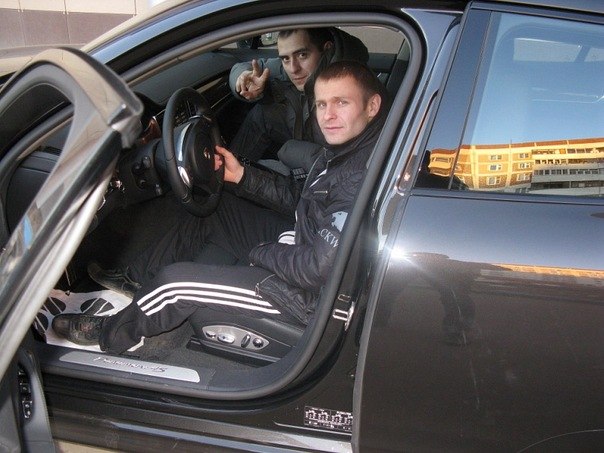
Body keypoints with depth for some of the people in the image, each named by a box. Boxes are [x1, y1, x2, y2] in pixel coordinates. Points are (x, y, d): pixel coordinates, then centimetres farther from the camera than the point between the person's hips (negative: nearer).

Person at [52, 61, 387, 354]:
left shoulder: (362, 178, -31)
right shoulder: (342, 150, 0)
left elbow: (318, 269, -31)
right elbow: (297, 194, 16)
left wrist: (261, 254, -13)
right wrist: (241, 175, 4)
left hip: (311, 296, -10)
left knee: (174, 284, -6)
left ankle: (109, 336, 23)